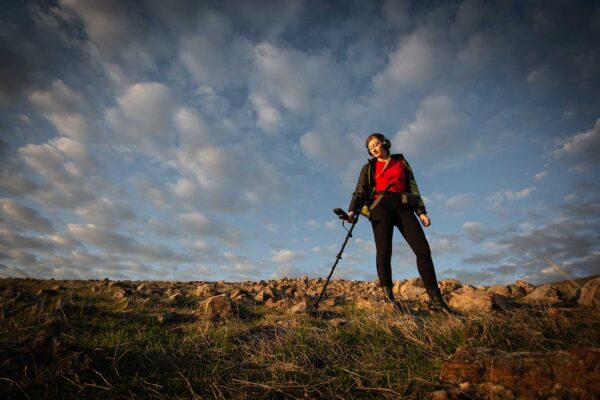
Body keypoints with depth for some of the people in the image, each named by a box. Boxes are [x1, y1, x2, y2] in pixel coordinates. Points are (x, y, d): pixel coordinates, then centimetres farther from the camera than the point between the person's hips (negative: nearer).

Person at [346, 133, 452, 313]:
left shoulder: (401, 162, 21)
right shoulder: (369, 168, 17)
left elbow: (412, 187, 17)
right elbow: (360, 191, 5)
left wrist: (421, 211, 5)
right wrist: (352, 210, -14)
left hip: (402, 205, 2)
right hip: (381, 206, -1)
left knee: (423, 249, -9)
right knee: (384, 251, -12)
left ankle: (436, 298, -5)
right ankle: (388, 297, -11)